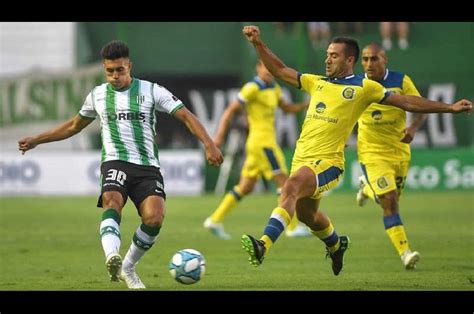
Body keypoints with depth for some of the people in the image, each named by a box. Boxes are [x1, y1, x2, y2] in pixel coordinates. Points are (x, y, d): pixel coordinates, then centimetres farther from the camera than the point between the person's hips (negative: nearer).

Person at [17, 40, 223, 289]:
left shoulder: (151, 91, 6)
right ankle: (112, 257, -59)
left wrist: (208, 144, -13)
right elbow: (74, 126, 32)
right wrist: (37, 140, 33)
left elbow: (186, 116, 1)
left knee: (154, 217, -23)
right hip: (116, 163, 1)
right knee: (112, 201, -33)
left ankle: (128, 267, 2)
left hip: (148, 166, -1)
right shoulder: (97, 95, 15)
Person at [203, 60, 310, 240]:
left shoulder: (274, 88, 15)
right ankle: (293, 227, -6)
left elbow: (287, 108, 28)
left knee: (246, 187, 9)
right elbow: (230, 110, -12)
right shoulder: (253, 88, -11)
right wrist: (220, 136, -17)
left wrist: (307, 105, 12)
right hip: (262, 142, -9)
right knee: (283, 181, -8)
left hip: (267, 142, 9)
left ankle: (215, 220, 11)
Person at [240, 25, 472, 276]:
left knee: (291, 187, -32)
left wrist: (450, 107, 5)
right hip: (301, 157, 7)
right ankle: (335, 245, 53)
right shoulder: (317, 83, 17)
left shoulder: (364, 87, 4)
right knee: (306, 213, 22)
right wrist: (258, 44, 10)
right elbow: (280, 71, 21)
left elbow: (408, 102, 7)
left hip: (327, 161, -7)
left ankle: (264, 245, -44)